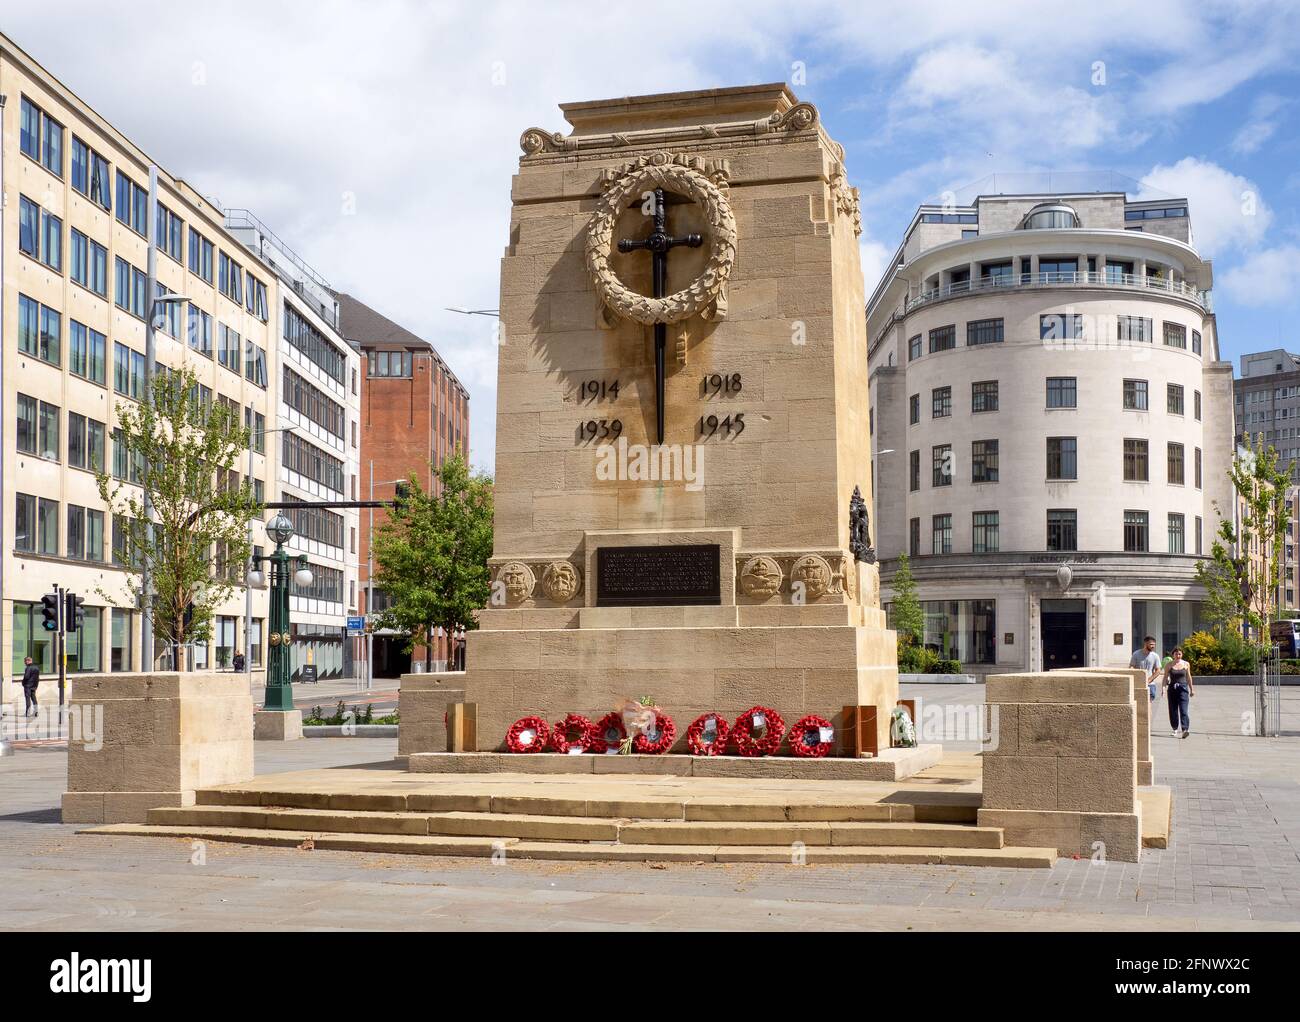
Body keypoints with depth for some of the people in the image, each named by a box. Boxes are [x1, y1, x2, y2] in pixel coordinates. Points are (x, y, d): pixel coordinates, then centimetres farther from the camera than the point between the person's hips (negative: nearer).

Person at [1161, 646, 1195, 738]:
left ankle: (1185, 730, -24)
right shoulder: (1169, 665, 2)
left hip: (1183, 688, -1)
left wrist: (1191, 689, 17)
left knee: (1183, 710, -14)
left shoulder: (1186, 664, 5)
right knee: (1173, 710, 8)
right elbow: (1165, 677, 2)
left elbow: (1188, 677, 14)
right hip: (1172, 688, 1)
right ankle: (1175, 729, 24)